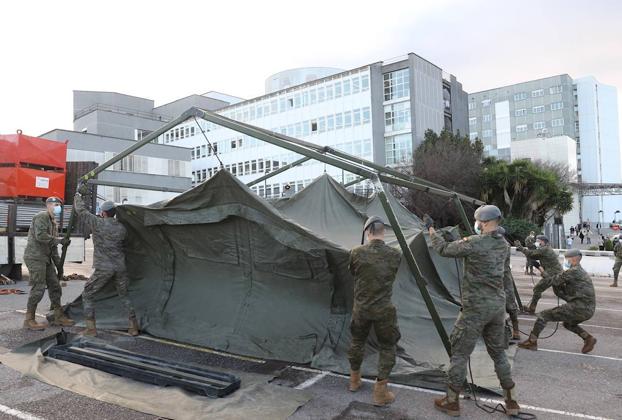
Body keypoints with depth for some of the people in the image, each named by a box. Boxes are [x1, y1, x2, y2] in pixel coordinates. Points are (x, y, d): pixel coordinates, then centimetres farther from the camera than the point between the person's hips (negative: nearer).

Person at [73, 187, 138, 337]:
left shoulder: (98, 224, -9)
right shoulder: (122, 228, 4)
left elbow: (81, 210, 1)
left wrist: (79, 194, 18)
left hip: (103, 269, -4)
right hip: (120, 267, 5)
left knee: (87, 295, 14)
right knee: (124, 296, 18)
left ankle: (91, 328, 11)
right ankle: (133, 327, 17)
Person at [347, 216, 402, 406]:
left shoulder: (356, 253, -11)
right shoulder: (395, 255, -10)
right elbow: (392, 278, 6)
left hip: (361, 308, 2)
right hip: (384, 310, -2)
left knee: (357, 342, 22)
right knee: (387, 348, 14)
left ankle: (354, 380, 38)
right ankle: (380, 391, 14)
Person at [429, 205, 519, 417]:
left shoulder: (473, 243, -17)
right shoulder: (503, 245, 5)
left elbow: (445, 249, -6)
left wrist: (433, 233, 9)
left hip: (476, 308, -7)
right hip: (498, 306, 7)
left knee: (459, 353, 5)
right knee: (498, 353, 19)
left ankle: (451, 402, 15)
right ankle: (511, 401, 27)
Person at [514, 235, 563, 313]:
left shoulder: (545, 249, -13)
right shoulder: (547, 249, 17)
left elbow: (530, 253, -17)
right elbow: (534, 256, 13)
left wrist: (520, 247, -10)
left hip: (552, 275, -10)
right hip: (558, 274, 10)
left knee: (537, 289, -3)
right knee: (558, 291, 24)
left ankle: (531, 309, 1)